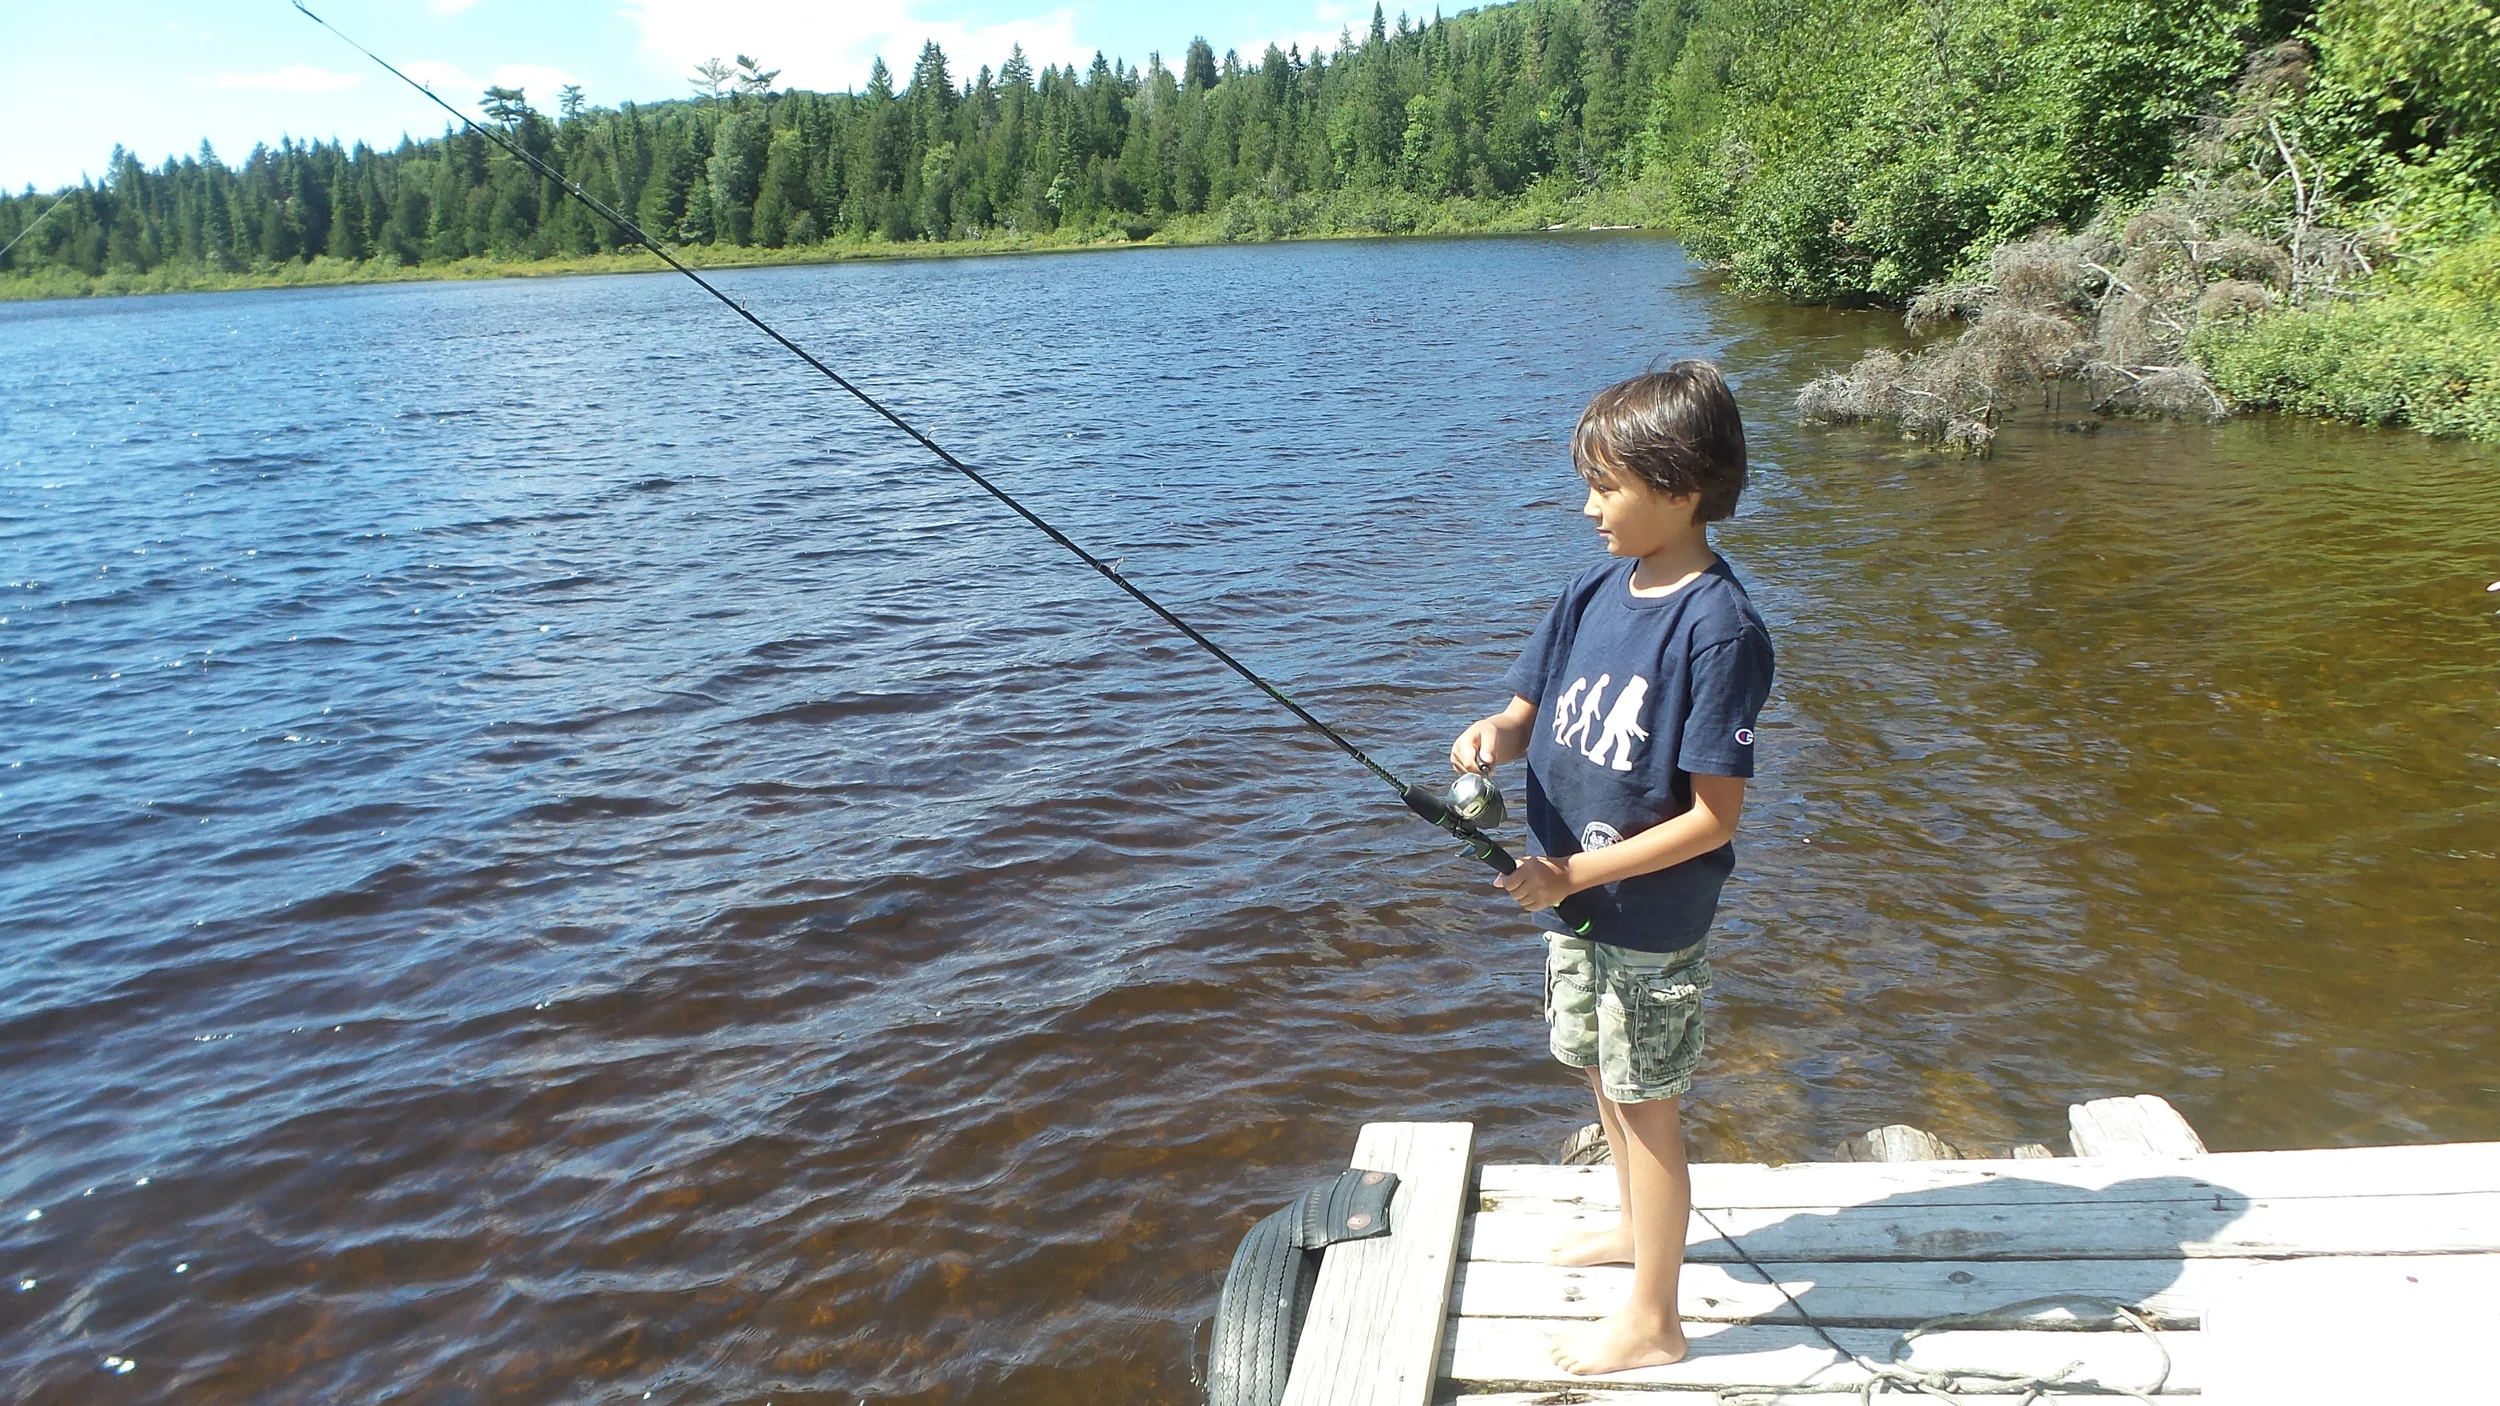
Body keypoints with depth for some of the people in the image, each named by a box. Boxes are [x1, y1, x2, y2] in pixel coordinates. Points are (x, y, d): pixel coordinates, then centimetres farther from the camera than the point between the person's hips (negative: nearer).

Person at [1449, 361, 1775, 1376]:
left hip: (1651, 917, -7)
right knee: (1600, 1071, 24)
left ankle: (1652, 1322, 26)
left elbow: (1714, 816, -22)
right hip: (1573, 897, 7)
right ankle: (1635, 1225, 49)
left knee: (1645, 1101, 7)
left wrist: (1572, 873, -22)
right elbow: (1529, 712, 8)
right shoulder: (1594, 593, 0)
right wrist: (1492, 736, -16)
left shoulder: (1719, 628, -23)